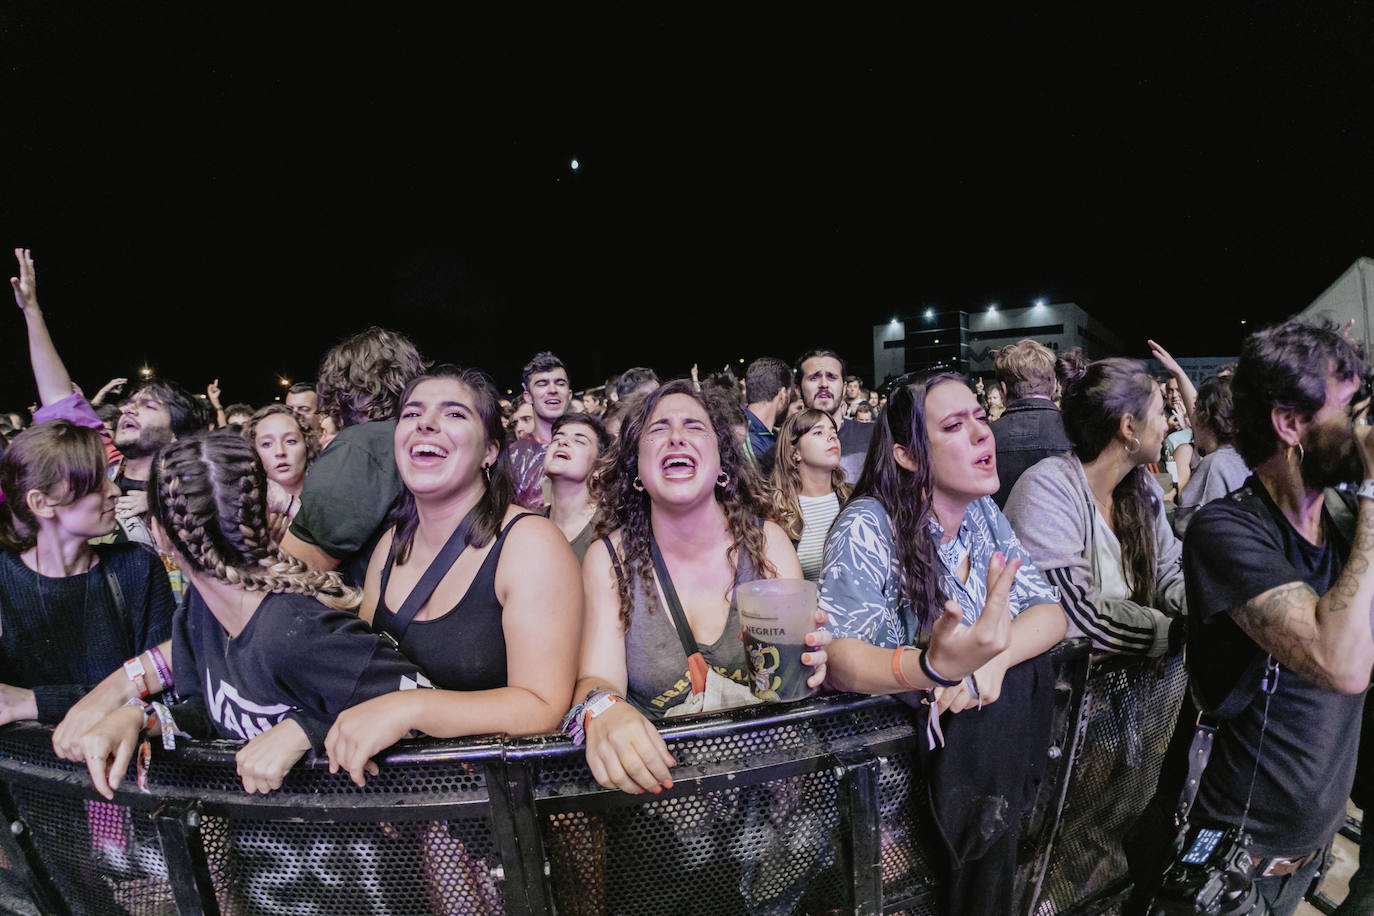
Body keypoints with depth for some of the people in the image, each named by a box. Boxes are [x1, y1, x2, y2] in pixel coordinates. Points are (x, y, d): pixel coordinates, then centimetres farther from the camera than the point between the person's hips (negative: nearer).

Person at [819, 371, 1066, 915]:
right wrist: (931, 668, -46)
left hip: (975, 723, 6)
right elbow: (835, 656, -27)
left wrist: (994, 657, -26)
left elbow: (1050, 613, -4)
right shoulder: (868, 528, -18)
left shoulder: (982, 514, 0)